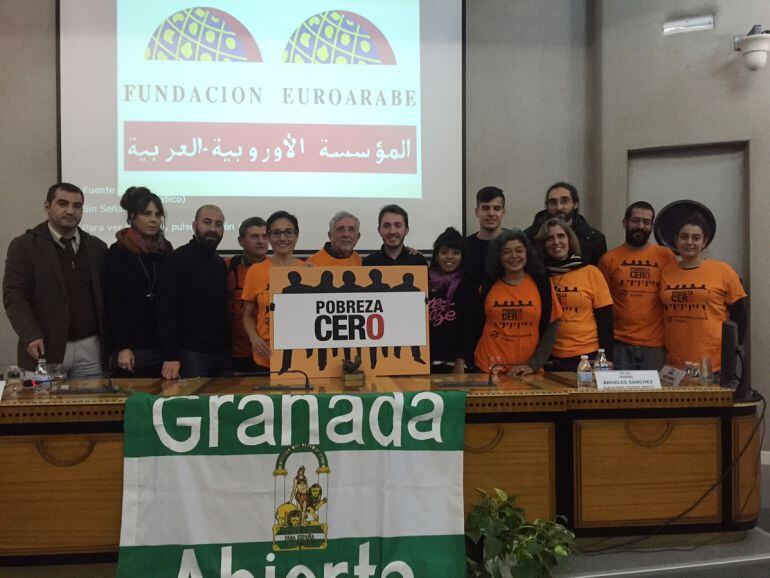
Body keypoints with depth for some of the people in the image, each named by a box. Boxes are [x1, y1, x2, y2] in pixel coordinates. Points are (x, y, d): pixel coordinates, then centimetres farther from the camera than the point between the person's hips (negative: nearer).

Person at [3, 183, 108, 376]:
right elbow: (14, 295, -6)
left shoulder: (97, 247, 11)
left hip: (90, 349, 3)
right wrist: (31, 336, -19)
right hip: (45, 349, -2)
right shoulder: (24, 246, 1)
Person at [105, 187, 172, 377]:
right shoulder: (117, 252, -3)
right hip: (133, 346, -4)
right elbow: (113, 303, -7)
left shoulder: (167, 250, 9)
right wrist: (121, 347, -14)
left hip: (164, 345, 4)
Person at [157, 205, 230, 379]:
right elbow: (166, 310, -12)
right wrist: (170, 356, -19)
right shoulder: (178, 259, -6)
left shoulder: (221, 264, 14)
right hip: (191, 353, -6)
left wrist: (228, 348, 7)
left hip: (222, 353, 6)